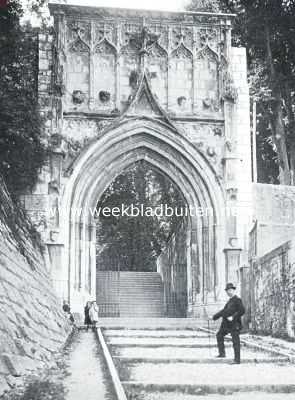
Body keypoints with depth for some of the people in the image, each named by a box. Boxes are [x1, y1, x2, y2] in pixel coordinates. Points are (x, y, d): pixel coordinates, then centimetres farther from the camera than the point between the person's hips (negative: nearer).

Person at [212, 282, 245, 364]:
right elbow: (224, 311, 24)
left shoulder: (237, 300, -11)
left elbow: (242, 311, -21)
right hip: (227, 324, 10)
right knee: (219, 335, 19)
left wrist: (233, 317, -23)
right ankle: (222, 353, 25)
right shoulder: (230, 300, 17)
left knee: (235, 342, -5)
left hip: (234, 324, -10)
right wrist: (214, 316, 22)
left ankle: (237, 360, -1)